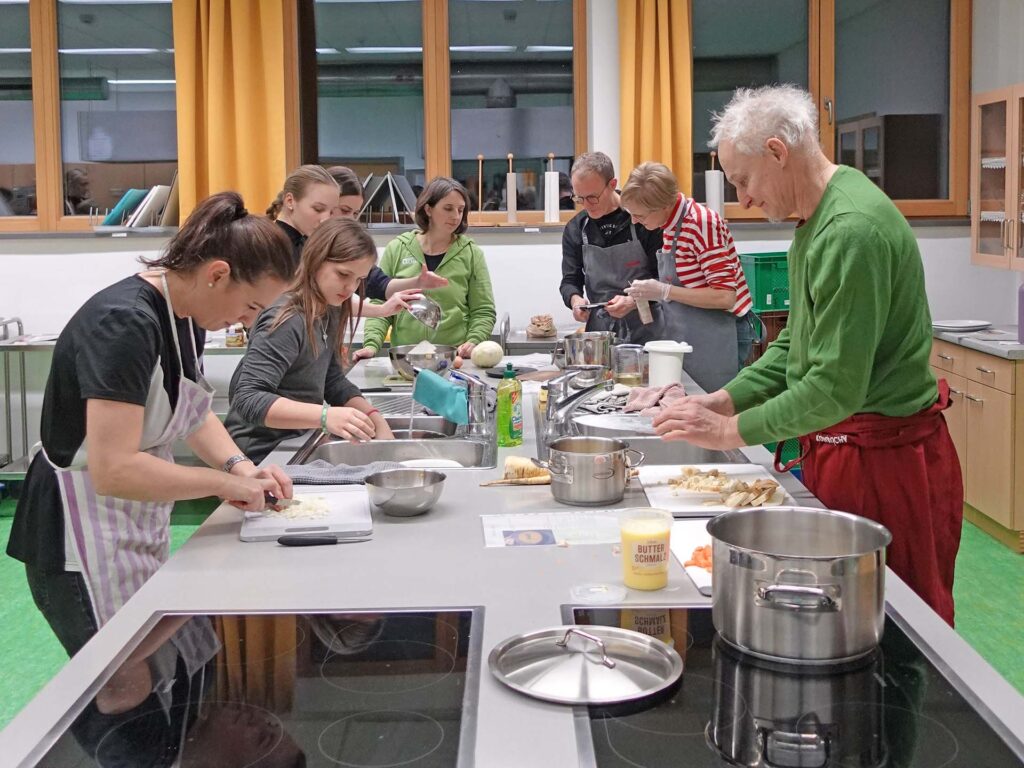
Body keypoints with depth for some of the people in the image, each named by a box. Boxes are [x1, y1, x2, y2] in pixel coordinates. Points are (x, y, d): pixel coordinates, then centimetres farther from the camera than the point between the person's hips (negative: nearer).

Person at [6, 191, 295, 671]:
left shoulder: (186, 317, 3)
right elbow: (114, 470, -31)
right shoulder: (125, 324, -25)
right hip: (87, 541, -9)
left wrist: (238, 465, -1)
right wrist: (224, 482, -20)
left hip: (142, 532, 9)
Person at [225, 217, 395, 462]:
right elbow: (249, 399, -26)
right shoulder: (287, 320, -19)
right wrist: (325, 416, -36)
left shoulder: (328, 313, 6)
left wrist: (375, 420, -3)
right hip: (260, 455, -8)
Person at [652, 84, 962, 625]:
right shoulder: (816, 219, 10)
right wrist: (727, 398, 4)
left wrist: (732, 431, -17)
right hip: (840, 452, 10)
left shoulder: (852, 230, -24)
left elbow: (836, 386, -25)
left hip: (885, 461, -9)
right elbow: (797, 345, 16)